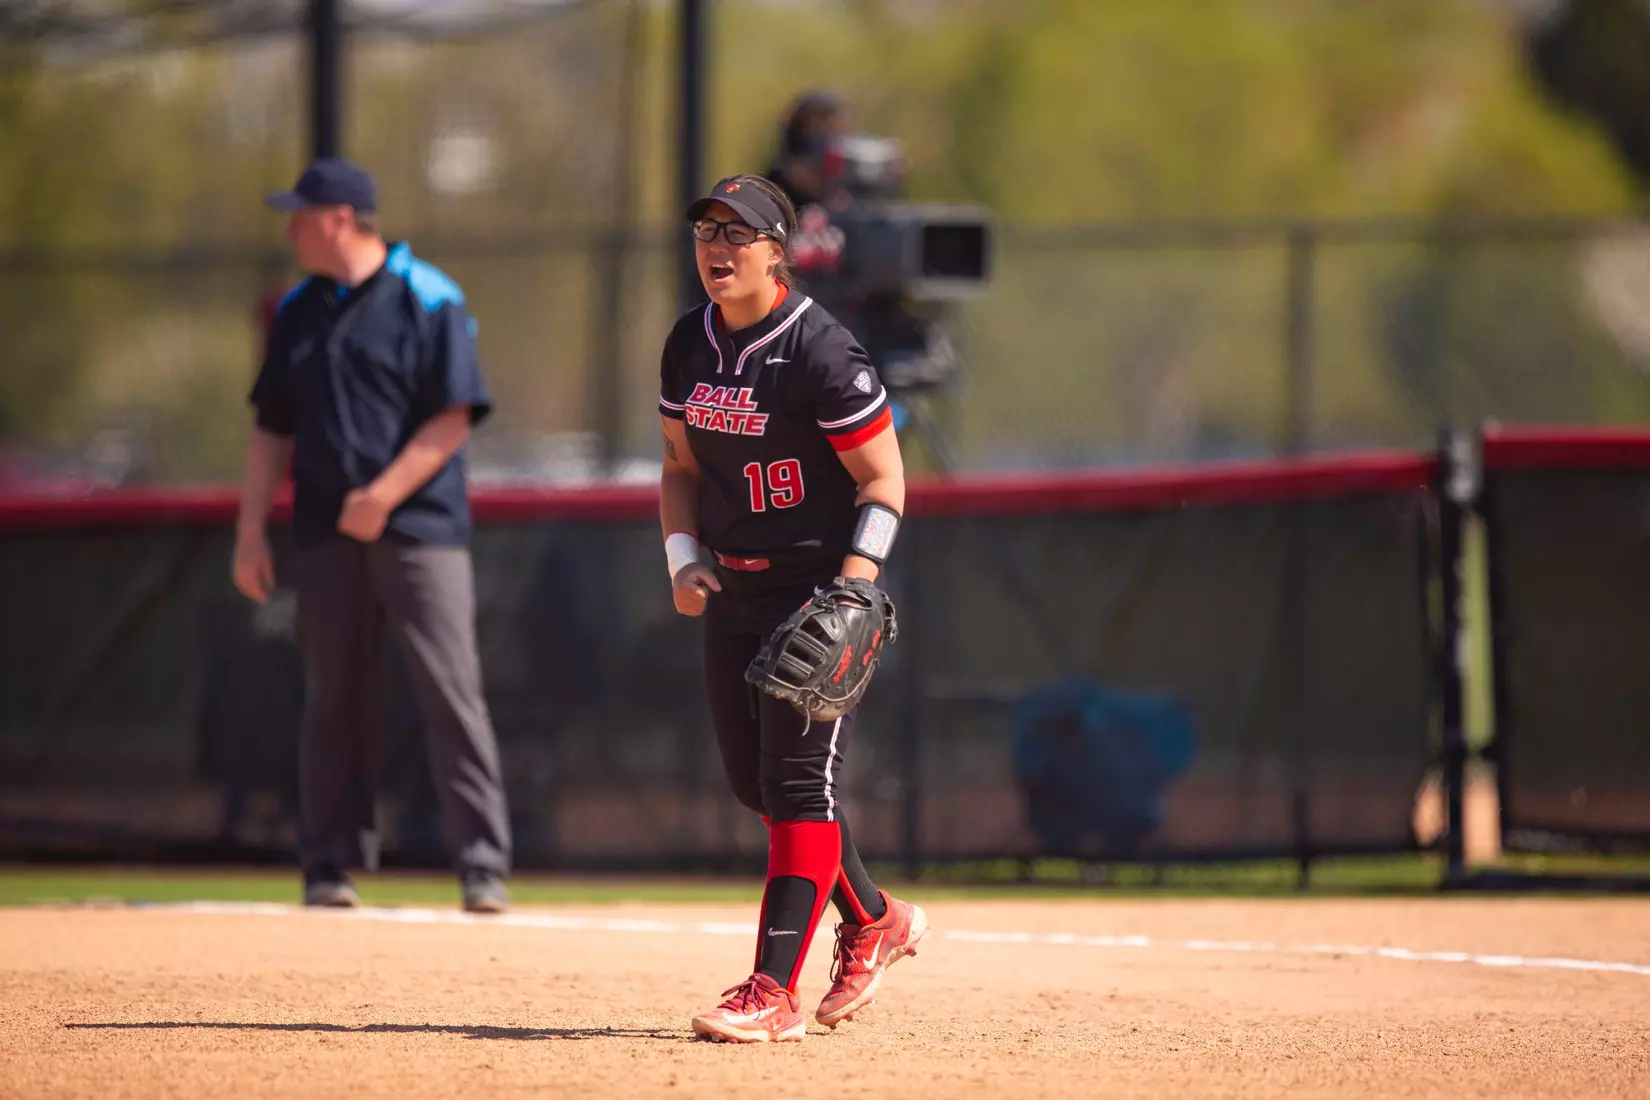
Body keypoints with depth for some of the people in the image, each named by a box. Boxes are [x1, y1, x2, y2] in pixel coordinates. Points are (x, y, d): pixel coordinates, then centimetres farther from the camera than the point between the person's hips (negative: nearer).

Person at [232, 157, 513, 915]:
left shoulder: (427, 300, -5)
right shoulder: (298, 312, 13)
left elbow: (452, 421, -9)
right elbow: (273, 432, 16)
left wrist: (382, 496, -17)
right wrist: (250, 533, 9)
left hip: (420, 529, -5)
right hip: (327, 537, 5)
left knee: (450, 691, -10)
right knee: (334, 696, 6)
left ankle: (484, 866, -9)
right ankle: (328, 866, 13)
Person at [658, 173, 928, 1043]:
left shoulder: (821, 353, -16)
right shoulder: (689, 346, 5)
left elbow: (883, 479, -13)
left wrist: (851, 589, -23)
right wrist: (684, 556, 1)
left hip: (818, 587, -8)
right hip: (732, 591, 8)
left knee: (798, 782, -11)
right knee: (753, 780, 13)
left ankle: (775, 990, -13)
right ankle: (873, 920, 33)